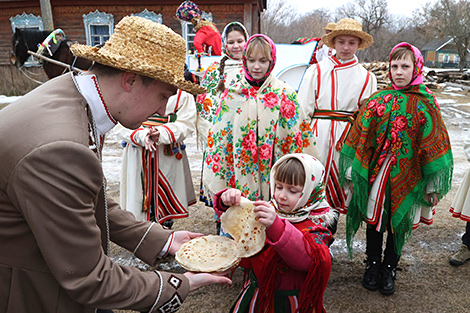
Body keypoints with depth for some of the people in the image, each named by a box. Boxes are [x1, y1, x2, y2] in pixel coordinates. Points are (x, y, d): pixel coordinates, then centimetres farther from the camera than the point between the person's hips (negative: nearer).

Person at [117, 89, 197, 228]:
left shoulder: (182, 94, 1)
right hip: (137, 158, 1)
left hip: (168, 156, -1)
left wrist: (162, 133, -23)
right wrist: (142, 135, -23)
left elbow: (186, 124, -6)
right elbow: (122, 126, -2)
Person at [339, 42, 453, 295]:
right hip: (375, 174, 1)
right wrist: (352, 171, 2)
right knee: (374, 219, 11)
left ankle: (389, 269, 32)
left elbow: (434, 145, -2)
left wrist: (433, 186, -3)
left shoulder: (426, 103, -4)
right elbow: (359, 137, 3)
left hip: (406, 177, -1)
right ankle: (372, 264, 32)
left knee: (398, 223, 12)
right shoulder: (378, 100, 0)